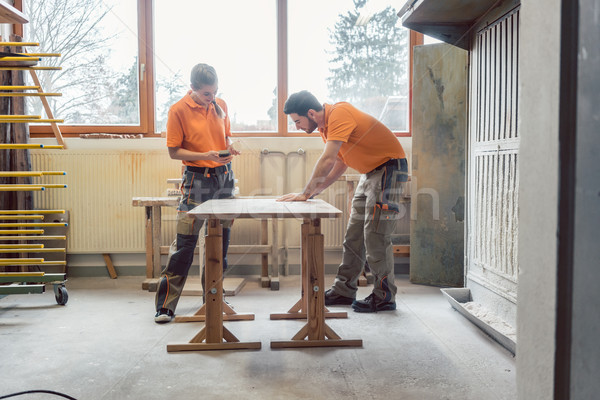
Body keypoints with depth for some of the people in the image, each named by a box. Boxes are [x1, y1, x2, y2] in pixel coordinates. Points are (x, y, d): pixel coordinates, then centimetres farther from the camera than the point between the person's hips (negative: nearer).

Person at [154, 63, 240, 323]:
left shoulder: (220, 106, 8)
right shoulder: (178, 110, -8)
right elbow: (174, 151, -7)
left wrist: (229, 148, -2)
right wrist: (206, 155, -20)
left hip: (224, 176, 6)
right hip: (197, 179, -5)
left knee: (220, 239, 10)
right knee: (185, 243, -7)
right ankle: (165, 305, 2)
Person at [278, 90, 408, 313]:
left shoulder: (339, 114, -22)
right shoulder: (326, 125, 8)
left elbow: (327, 161, -29)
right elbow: (339, 165, 12)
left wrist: (305, 194, -22)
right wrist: (313, 192, 2)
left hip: (390, 167, -10)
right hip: (370, 173, 10)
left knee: (376, 235, -10)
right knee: (354, 234, 10)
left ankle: (384, 297, -1)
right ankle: (344, 290, 17)